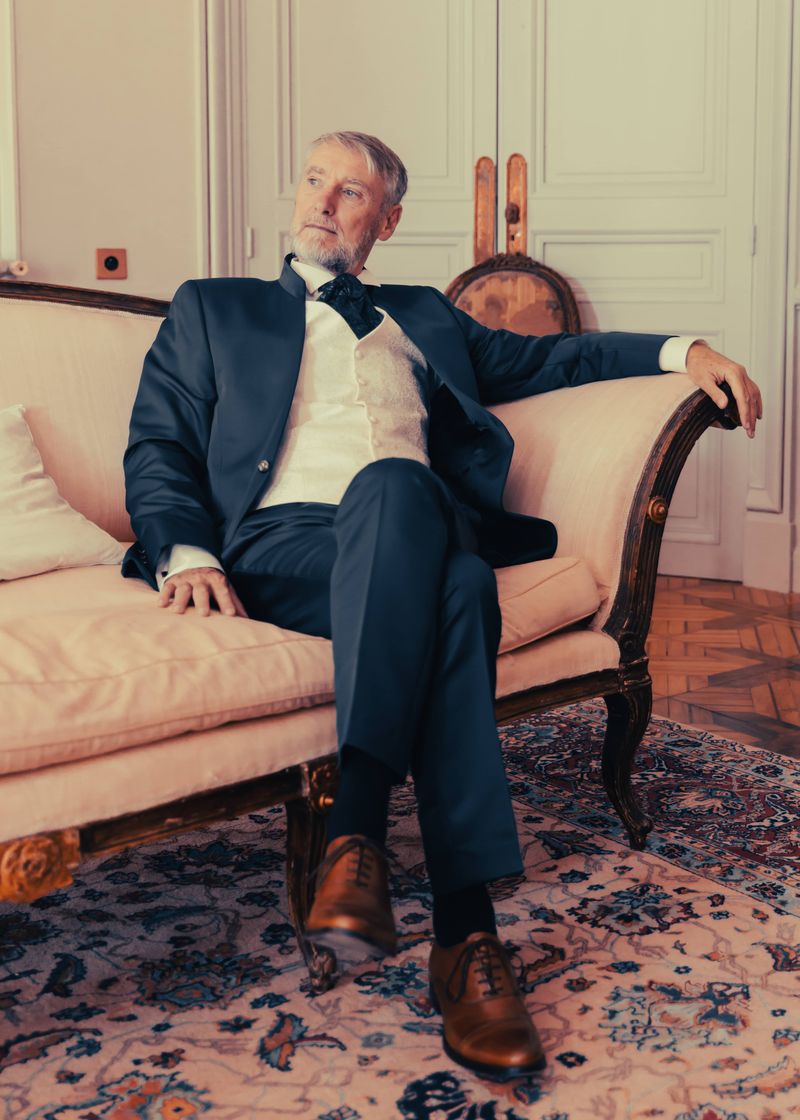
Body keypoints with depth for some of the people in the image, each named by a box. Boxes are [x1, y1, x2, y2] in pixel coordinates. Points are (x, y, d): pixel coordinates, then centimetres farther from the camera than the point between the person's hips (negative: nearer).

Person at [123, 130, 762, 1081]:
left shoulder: (422, 317, 35)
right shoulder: (213, 309, 26)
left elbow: (546, 357, 31)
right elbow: (158, 449, 15)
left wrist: (683, 351, 14)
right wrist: (187, 552, -6)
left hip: (417, 541, 3)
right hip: (282, 541, -2)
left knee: (450, 565, -37)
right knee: (397, 484, -39)